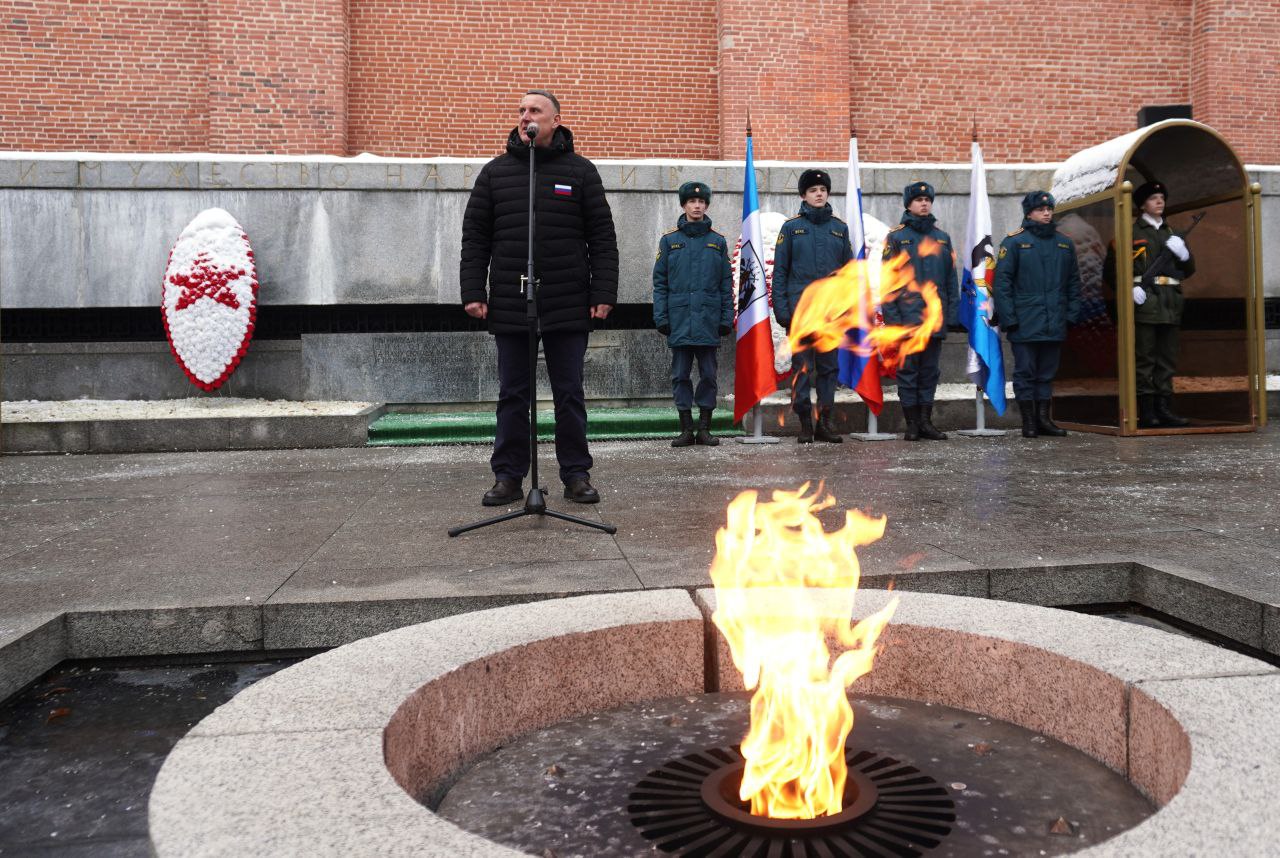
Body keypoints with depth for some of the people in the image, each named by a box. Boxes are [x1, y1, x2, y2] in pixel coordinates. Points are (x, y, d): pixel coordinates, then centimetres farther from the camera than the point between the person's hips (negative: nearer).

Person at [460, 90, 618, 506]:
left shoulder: (580, 171, 7)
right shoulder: (496, 171, 11)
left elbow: (603, 237, 5)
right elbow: (475, 237, 9)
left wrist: (603, 292, -4)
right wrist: (473, 292, 0)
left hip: (569, 306, -1)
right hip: (509, 306, 2)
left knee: (569, 394, 5)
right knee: (513, 396, 6)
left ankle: (576, 475, 13)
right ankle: (508, 476, 13)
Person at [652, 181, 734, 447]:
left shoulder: (717, 241, 8)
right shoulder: (669, 240, 6)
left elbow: (727, 283, 9)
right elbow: (660, 282, 5)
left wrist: (727, 318, 2)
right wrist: (661, 317, -3)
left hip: (708, 321, 1)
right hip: (679, 319, 0)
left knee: (708, 374, 3)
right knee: (680, 374, 2)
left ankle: (704, 428, 11)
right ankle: (686, 429, 10)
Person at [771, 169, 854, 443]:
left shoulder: (839, 228, 11)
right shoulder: (791, 227, 3)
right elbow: (779, 271, 1)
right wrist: (781, 308, -7)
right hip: (800, 308, -3)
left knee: (829, 366, 6)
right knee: (802, 367, -1)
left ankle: (825, 422, 14)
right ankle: (805, 424, 6)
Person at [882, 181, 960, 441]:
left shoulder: (942, 238, 13)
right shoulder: (896, 237, 1)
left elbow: (951, 278, 14)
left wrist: (952, 312, 5)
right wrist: (891, 316, -11)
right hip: (907, 318, -4)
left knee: (930, 371, 8)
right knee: (908, 371, 0)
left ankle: (926, 421, 15)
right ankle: (911, 424, 7)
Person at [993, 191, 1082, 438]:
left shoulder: (1064, 244, 12)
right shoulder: (1014, 242, -3)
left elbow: (1073, 282, 15)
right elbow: (1002, 282, -6)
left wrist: (1072, 314, 6)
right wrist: (1008, 318, -12)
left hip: (1054, 324, 5)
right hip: (1025, 323, -4)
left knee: (1047, 373, 11)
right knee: (1025, 373, 1)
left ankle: (1044, 418, 18)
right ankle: (1028, 421, 9)